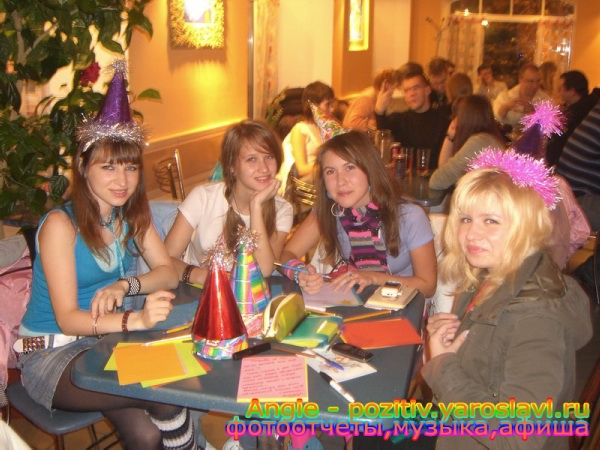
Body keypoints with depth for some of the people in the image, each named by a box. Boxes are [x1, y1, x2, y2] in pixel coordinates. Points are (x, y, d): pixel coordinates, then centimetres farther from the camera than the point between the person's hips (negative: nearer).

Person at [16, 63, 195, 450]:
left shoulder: (132, 215, 2)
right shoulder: (60, 224, -17)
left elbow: (169, 272, 2)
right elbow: (67, 318, -21)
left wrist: (124, 286, -18)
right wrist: (136, 320, -38)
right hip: (49, 353, -4)